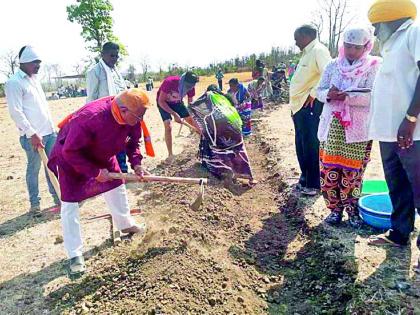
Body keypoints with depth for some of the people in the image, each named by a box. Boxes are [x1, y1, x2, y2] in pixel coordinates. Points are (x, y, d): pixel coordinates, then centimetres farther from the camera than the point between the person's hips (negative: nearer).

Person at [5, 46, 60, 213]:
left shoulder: (34, 79, 16)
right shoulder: (14, 83, -10)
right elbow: (16, 112, -15)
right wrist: (32, 134, -18)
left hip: (49, 132, 8)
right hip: (33, 136, -8)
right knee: (34, 169, 2)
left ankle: (58, 197, 22)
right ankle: (34, 203, 15)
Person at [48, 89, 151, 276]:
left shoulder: (131, 116, -22)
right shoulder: (90, 118, -42)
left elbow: (133, 141, -4)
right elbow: (70, 152, -33)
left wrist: (136, 163, -19)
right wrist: (95, 172, -30)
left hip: (102, 154, 7)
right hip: (71, 157, -6)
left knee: (117, 185, 15)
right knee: (70, 204, -7)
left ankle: (125, 224, 39)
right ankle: (75, 255, 3)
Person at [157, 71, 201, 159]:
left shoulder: (190, 87, -23)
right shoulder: (169, 82, -37)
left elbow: (191, 103, -10)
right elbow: (161, 101, -31)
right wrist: (174, 114, -36)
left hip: (177, 102, 5)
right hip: (164, 103, -4)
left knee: (191, 120, 3)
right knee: (168, 126, -18)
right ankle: (170, 155, -10)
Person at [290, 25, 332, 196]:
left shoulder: (318, 50, -8)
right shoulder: (306, 53, 21)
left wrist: (314, 93, -20)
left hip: (311, 105, -10)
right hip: (300, 106, 10)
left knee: (311, 146, -4)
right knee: (301, 145, 15)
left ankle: (313, 184, 6)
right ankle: (305, 178, 28)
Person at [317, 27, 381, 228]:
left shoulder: (374, 67, -1)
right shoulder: (333, 65, 9)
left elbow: (373, 96, -13)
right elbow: (320, 91, 6)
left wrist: (346, 96, -24)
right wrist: (329, 95, -16)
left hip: (358, 127, -3)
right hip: (332, 125, 3)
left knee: (352, 170, 2)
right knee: (329, 169, 1)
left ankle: (352, 209, 20)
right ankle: (335, 208, 17)